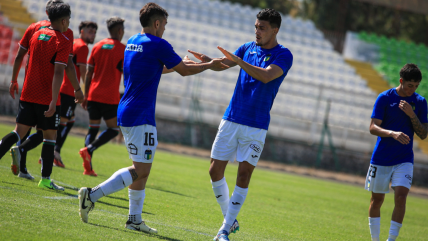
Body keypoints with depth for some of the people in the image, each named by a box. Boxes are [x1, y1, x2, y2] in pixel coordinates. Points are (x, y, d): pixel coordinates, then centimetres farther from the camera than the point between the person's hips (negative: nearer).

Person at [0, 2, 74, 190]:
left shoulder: (37, 35, 11)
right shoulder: (63, 42, -10)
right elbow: (58, 72, -19)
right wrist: (53, 101, -23)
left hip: (27, 95, 6)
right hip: (47, 97, -6)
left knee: (20, 131, 6)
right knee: (50, 135, 6)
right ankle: (45, 179, 9)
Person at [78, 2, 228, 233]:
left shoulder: (132, 43, 15)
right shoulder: (158, 45, -11)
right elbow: (184, 71, -3)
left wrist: (178, 64, 38)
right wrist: (209, 65, 12)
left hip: (125, 112, 9)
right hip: (140, 117, -9)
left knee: (141, 169, 14)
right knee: (141, 170, -7)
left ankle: (135, 220, 14)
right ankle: (92, 194, -14)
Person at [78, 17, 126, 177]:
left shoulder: (98, 46, 10)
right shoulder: (123, 49, -4)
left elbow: (89, 72, 9)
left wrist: (86, 95, 14)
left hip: (93, 95, 5)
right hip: (110, 97, -5)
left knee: (93, 128, 9)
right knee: (113, 130, 5)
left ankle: (88, 167, -1)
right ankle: (89, 149, -16)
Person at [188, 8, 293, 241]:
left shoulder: (283, 55, -6)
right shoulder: (248, 47, 10)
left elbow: (266, 76, -23)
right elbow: (224, 64, 4)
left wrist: (238, 61, -32)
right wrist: (207, 60, -18)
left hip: (256, 126, -5)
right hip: (231, 120, 5)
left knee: (244, 174, -8)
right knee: (215, 170, 1)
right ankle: (230, 220, 19)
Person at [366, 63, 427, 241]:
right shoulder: (385, 98, -6)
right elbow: (373, 128, -11)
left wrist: (412, 115, -15)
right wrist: (393, 134, -29)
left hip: (404, 160, 1)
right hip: (381, 158, -1)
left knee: (401, 197, -16)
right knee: (377, 200, 7)